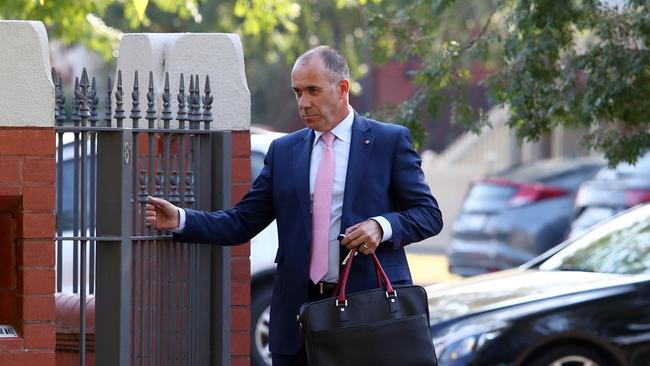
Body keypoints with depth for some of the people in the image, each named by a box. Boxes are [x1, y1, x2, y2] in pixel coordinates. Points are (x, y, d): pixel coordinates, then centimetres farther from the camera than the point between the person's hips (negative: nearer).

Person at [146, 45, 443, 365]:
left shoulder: (390, 141, 3)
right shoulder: (283, 151, 13)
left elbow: (428, 214, 1)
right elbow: (241, 222, 9)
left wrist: (382, 227, -18)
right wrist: (180, 220, -5)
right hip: (299, 311, 3)